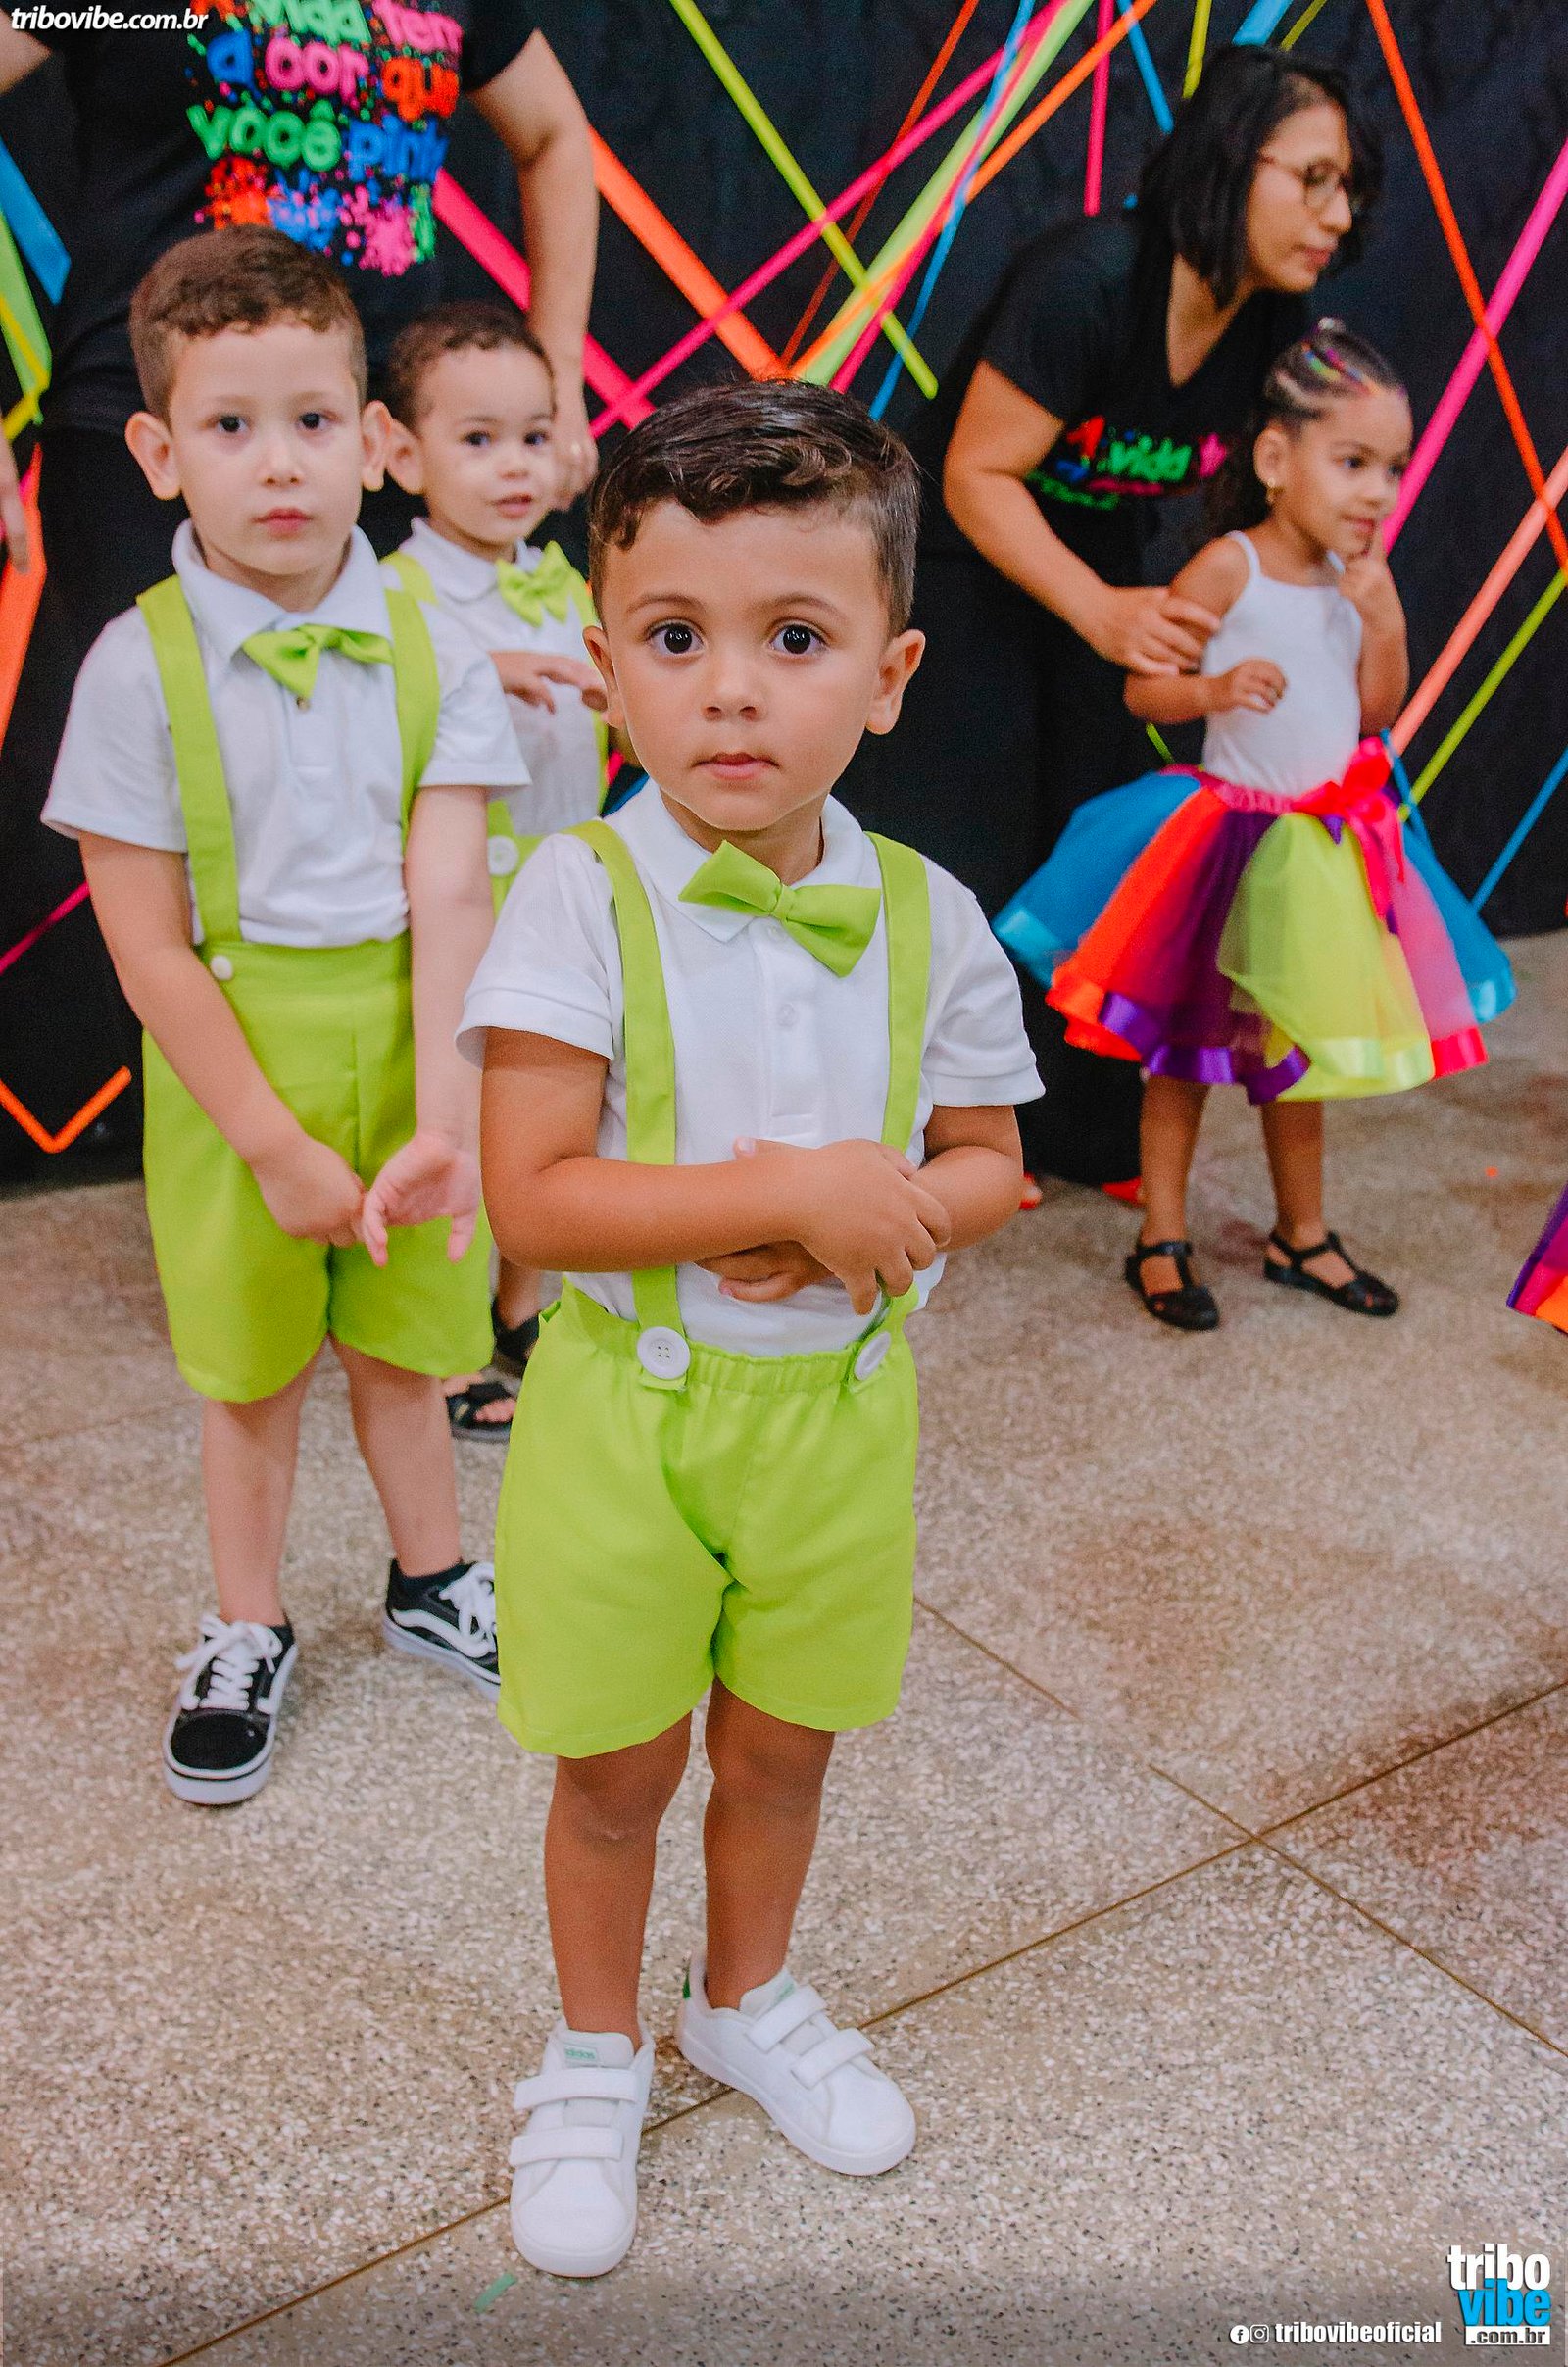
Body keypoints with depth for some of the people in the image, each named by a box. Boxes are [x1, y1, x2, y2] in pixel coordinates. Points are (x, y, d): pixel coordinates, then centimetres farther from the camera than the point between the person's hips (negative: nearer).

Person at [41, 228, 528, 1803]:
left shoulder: (432, 651, -7)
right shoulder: (141, 666, -12)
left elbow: (447, 900, -13)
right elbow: (146, 944, -12)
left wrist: (443, 1119, -23)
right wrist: (277, 1143, -15)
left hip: (405, 1042, 2)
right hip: (231, 1060, -1)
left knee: (405, 1338, 17)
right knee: (251, 1365, 13)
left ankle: (429, 1581, 42)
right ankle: (246, 1631, 37)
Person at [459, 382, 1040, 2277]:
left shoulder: (924, 917, -5)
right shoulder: (583, 896, -16)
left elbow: (988, 1162, 4)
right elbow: (528, 1201, -21)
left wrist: (882, 1225, -18)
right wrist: (792, 1194, -25)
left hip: (836, 1410, 3)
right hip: (622, 1415, -2)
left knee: (781, 1745, 21)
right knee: (615, 1768, 15)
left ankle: (751, 1998, 50)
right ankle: (595, 2054, 42)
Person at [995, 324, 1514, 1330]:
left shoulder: (1357, 579, 4)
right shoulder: (1229, 569, -13)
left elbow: (1377, 713, 4)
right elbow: (1141, 687, -13)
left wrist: (1383, 614, -8)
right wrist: (1213, 690, -31)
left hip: (1330, 849, 6)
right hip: (1229, 838, -6)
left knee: (1300, 1050, 17)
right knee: (1187, 1044, 4)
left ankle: (1302, 1236, 31)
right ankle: (1163, 1241, 16)